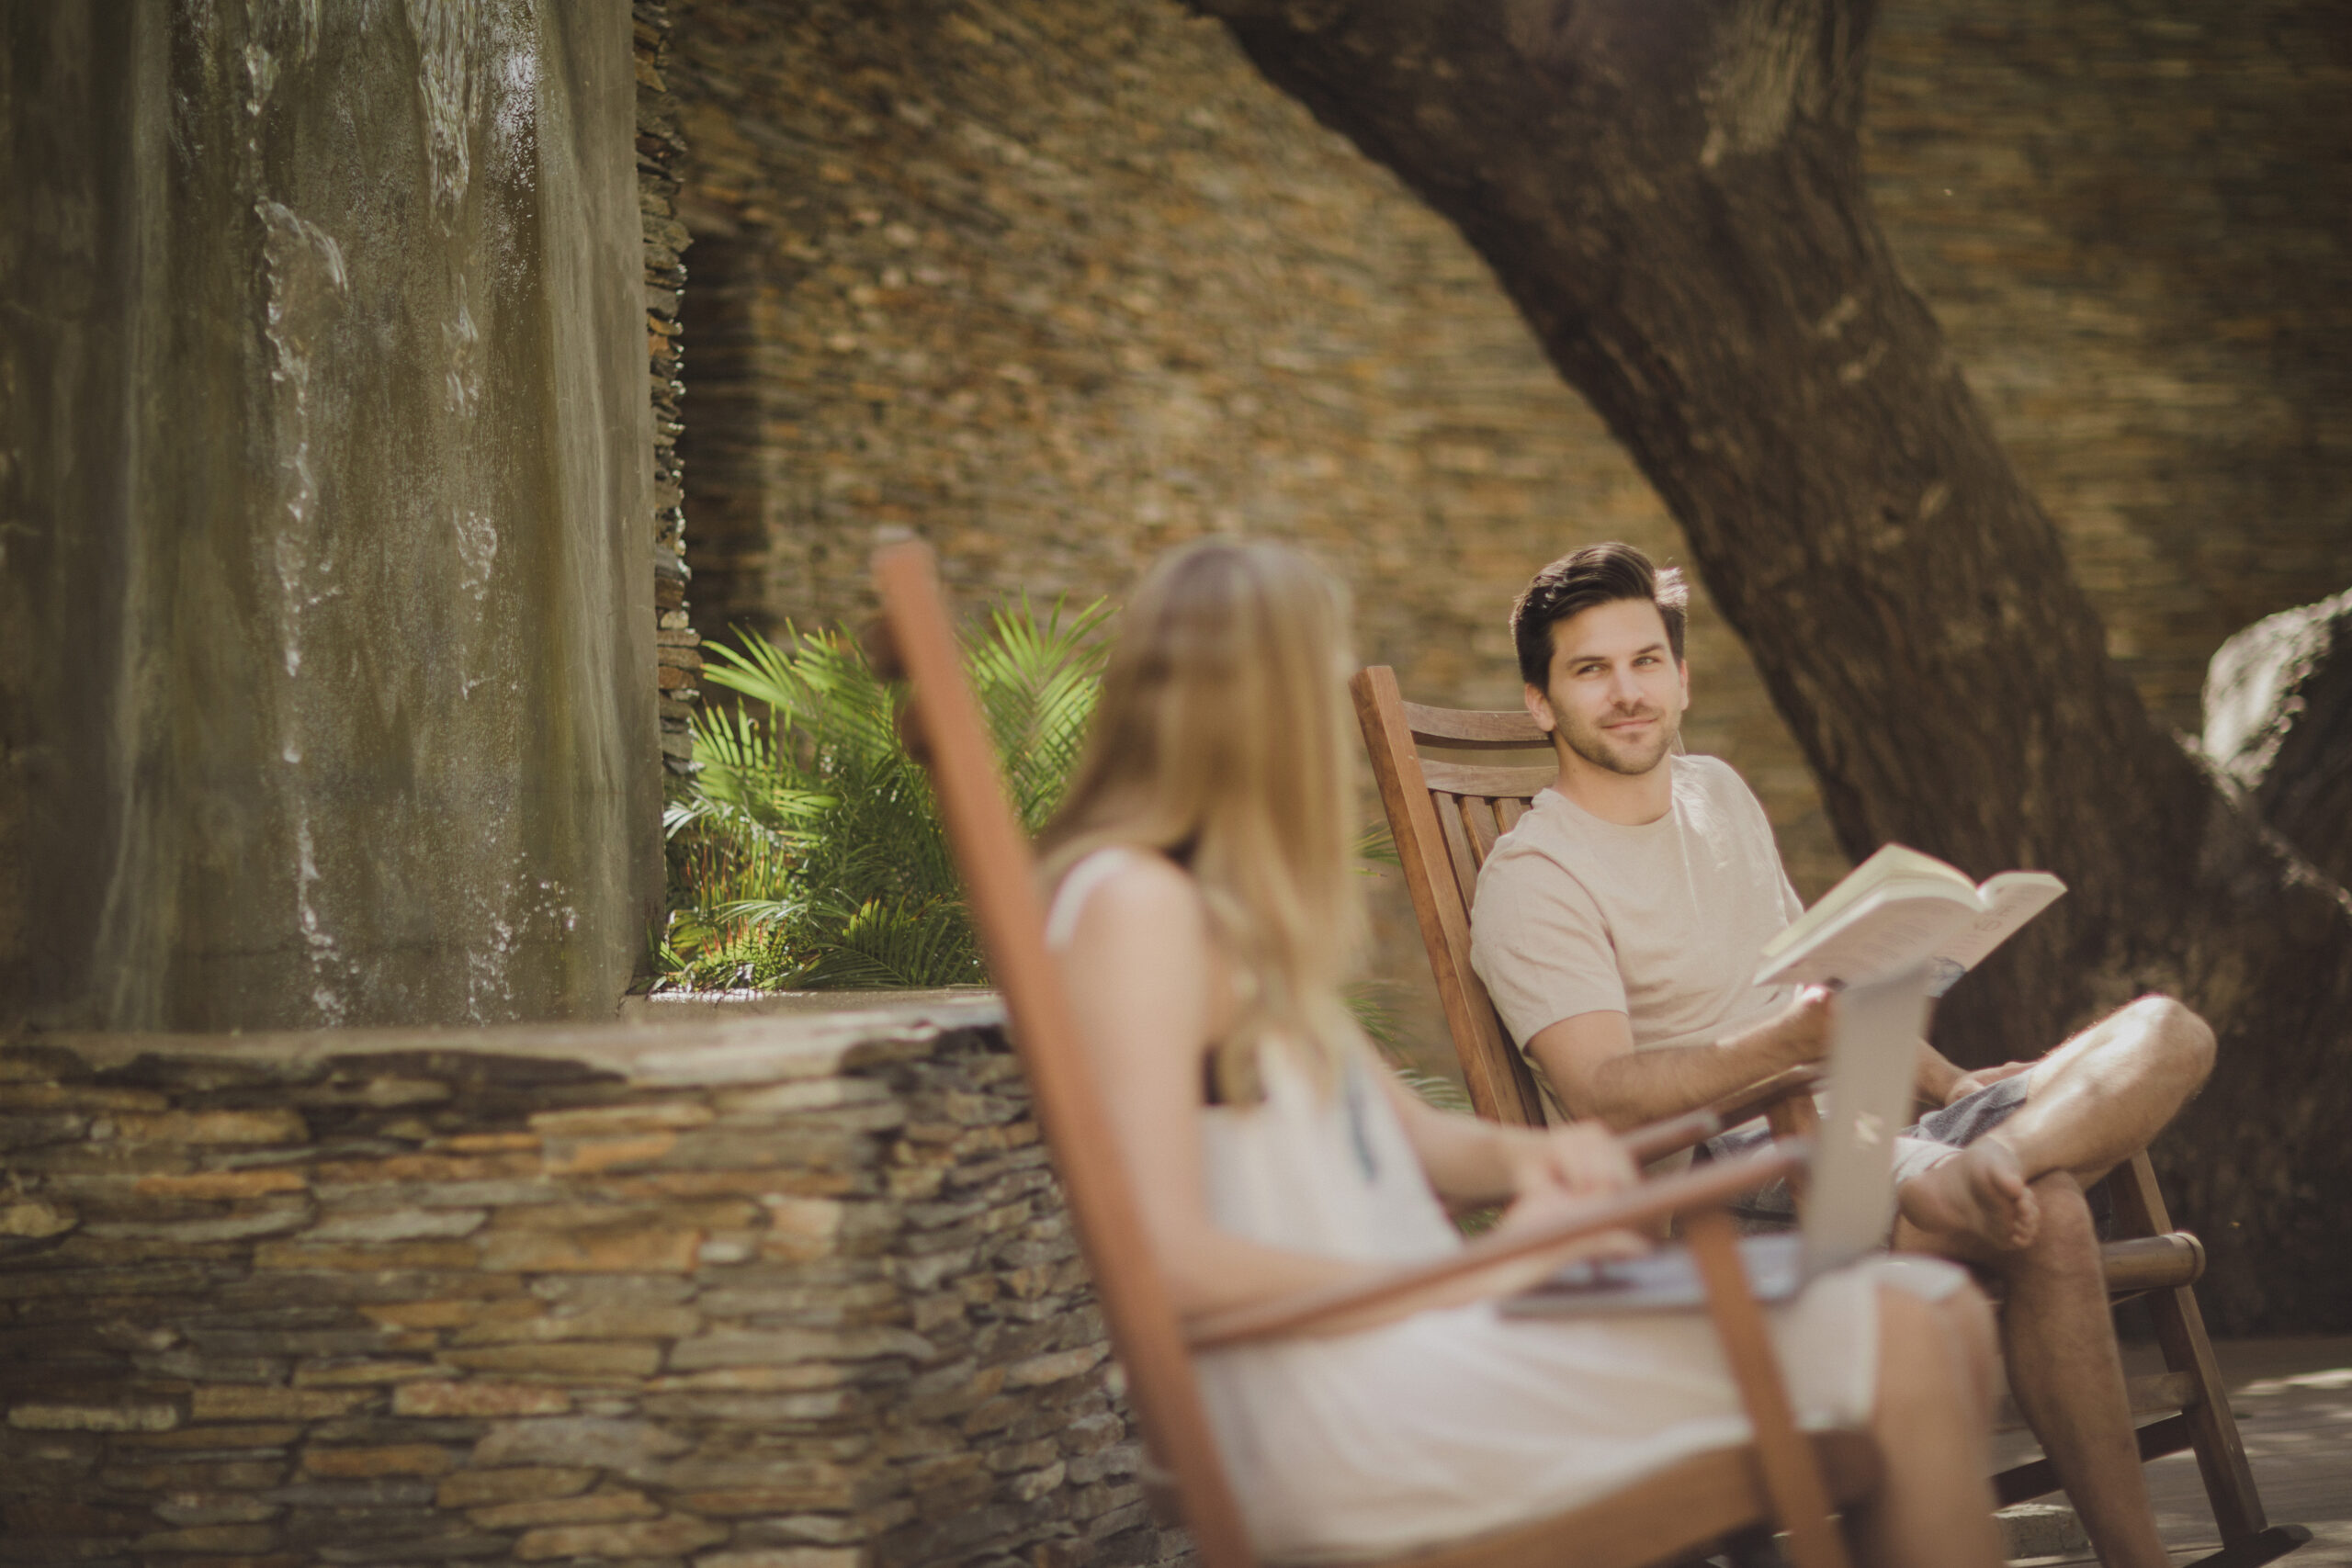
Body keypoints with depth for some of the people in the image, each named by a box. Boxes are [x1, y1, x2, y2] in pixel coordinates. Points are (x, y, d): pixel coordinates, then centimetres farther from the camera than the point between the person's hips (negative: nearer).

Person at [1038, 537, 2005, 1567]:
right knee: (1896, 1357, -15)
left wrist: (1519, 1159, 1)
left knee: (1945, 1318, 0)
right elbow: (1169, 1261, -20)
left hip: (1418, 1335, 10)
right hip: (1325, 1397, -10)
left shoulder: (1236, 907, 21)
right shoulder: (1135, 902, -11)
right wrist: (1475, 1278, -16)